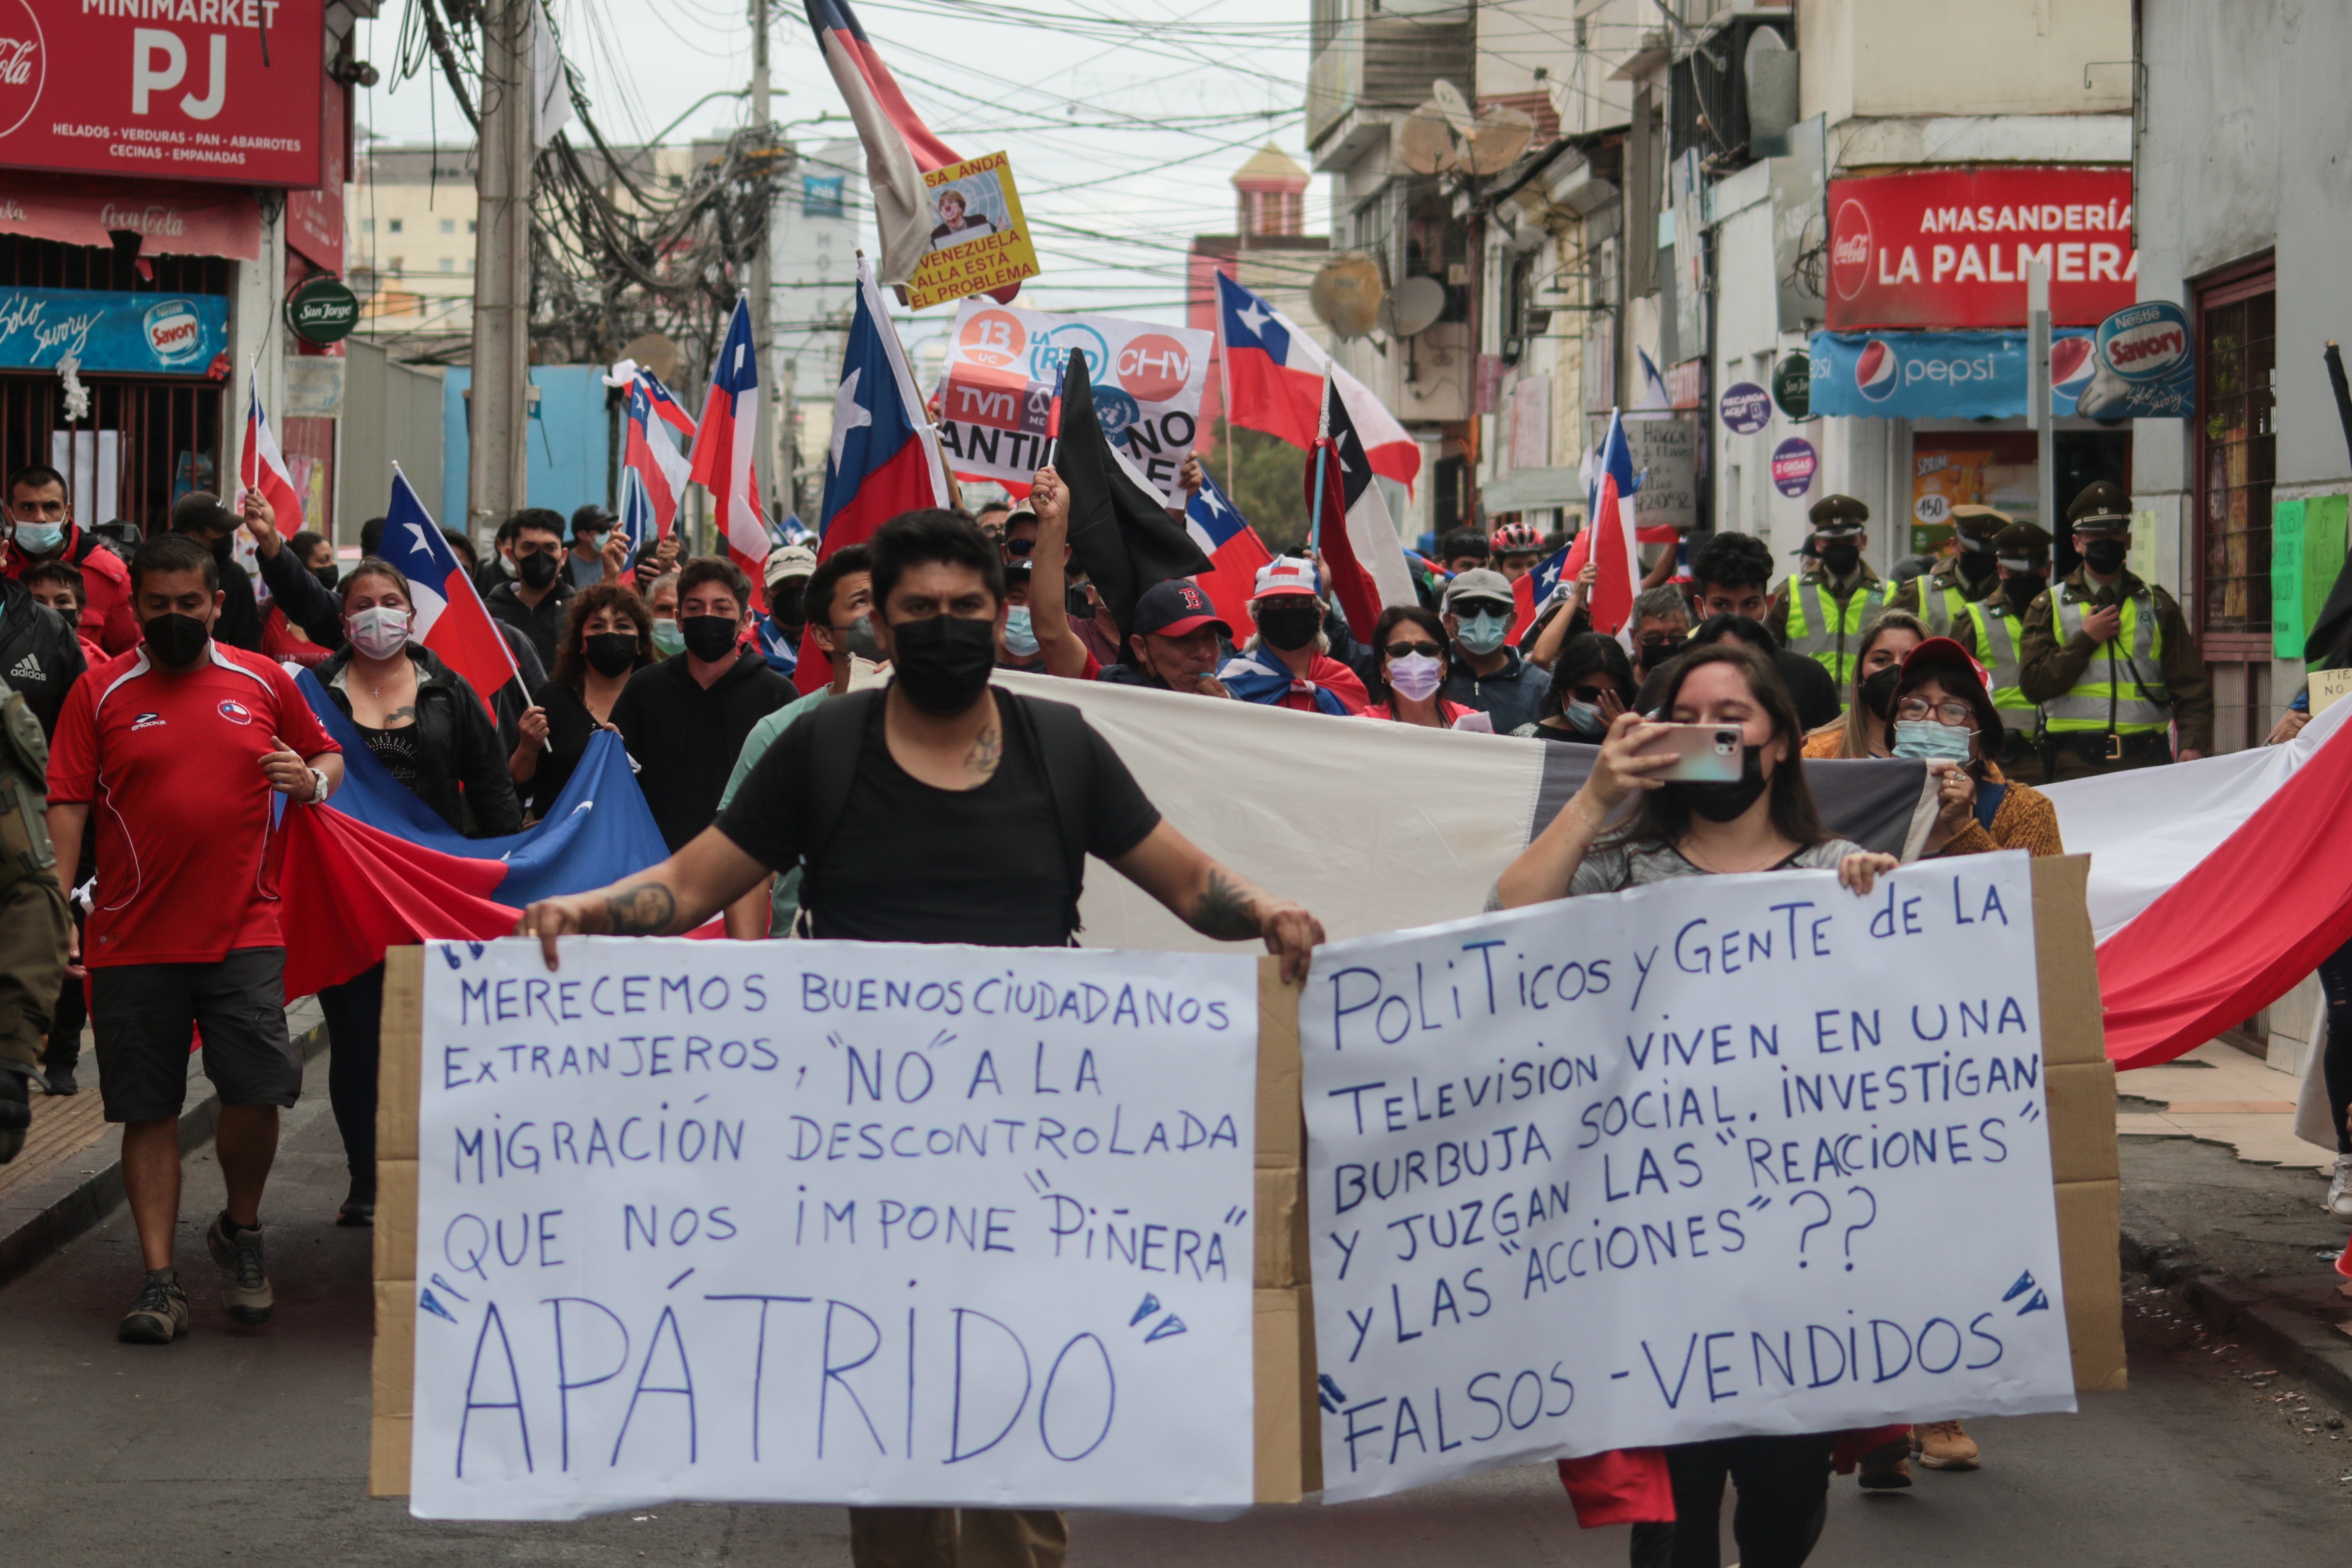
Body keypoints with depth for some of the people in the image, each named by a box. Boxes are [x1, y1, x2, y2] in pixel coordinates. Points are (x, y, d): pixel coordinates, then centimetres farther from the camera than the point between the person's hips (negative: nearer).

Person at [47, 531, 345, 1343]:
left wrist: (312, 781, -3)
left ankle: (241, 1230, 19)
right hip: (133, 939, 0)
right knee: (148, 1109, 3)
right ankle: (159, 1277, 10)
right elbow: (68, 804, 0)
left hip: (244, 932, 0)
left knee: (256, 1088, -8)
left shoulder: (263, 682, 8)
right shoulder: (100, 692, 3)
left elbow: (328, 756, 21)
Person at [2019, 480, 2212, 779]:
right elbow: (2033, 684, -1)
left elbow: (2190, 686, 10)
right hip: (2076, 764, -1)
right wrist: (2085, 640, -6)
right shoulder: (2049, 607, 11)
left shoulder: (2158, 605, 15)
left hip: (2146, 757, 1)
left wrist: (2193, 744, -5)